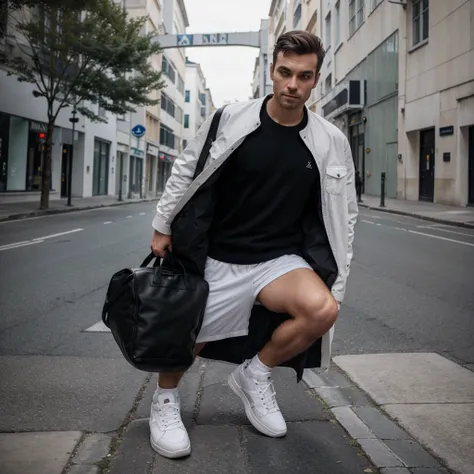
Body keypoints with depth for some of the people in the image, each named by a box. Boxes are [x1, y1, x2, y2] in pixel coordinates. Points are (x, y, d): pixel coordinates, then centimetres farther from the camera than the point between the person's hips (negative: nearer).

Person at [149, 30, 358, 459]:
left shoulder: (331, 143, -4)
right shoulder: (232, 119, -8)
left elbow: (343, 214, 5)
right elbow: (186, 172, 3)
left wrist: (335, 283, 3)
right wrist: (163, 227, 5)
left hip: (281, 258, 1)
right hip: (216, 259, -1)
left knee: (322, 309, -26)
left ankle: (256, 374, 1)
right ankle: (165, 400, 35)